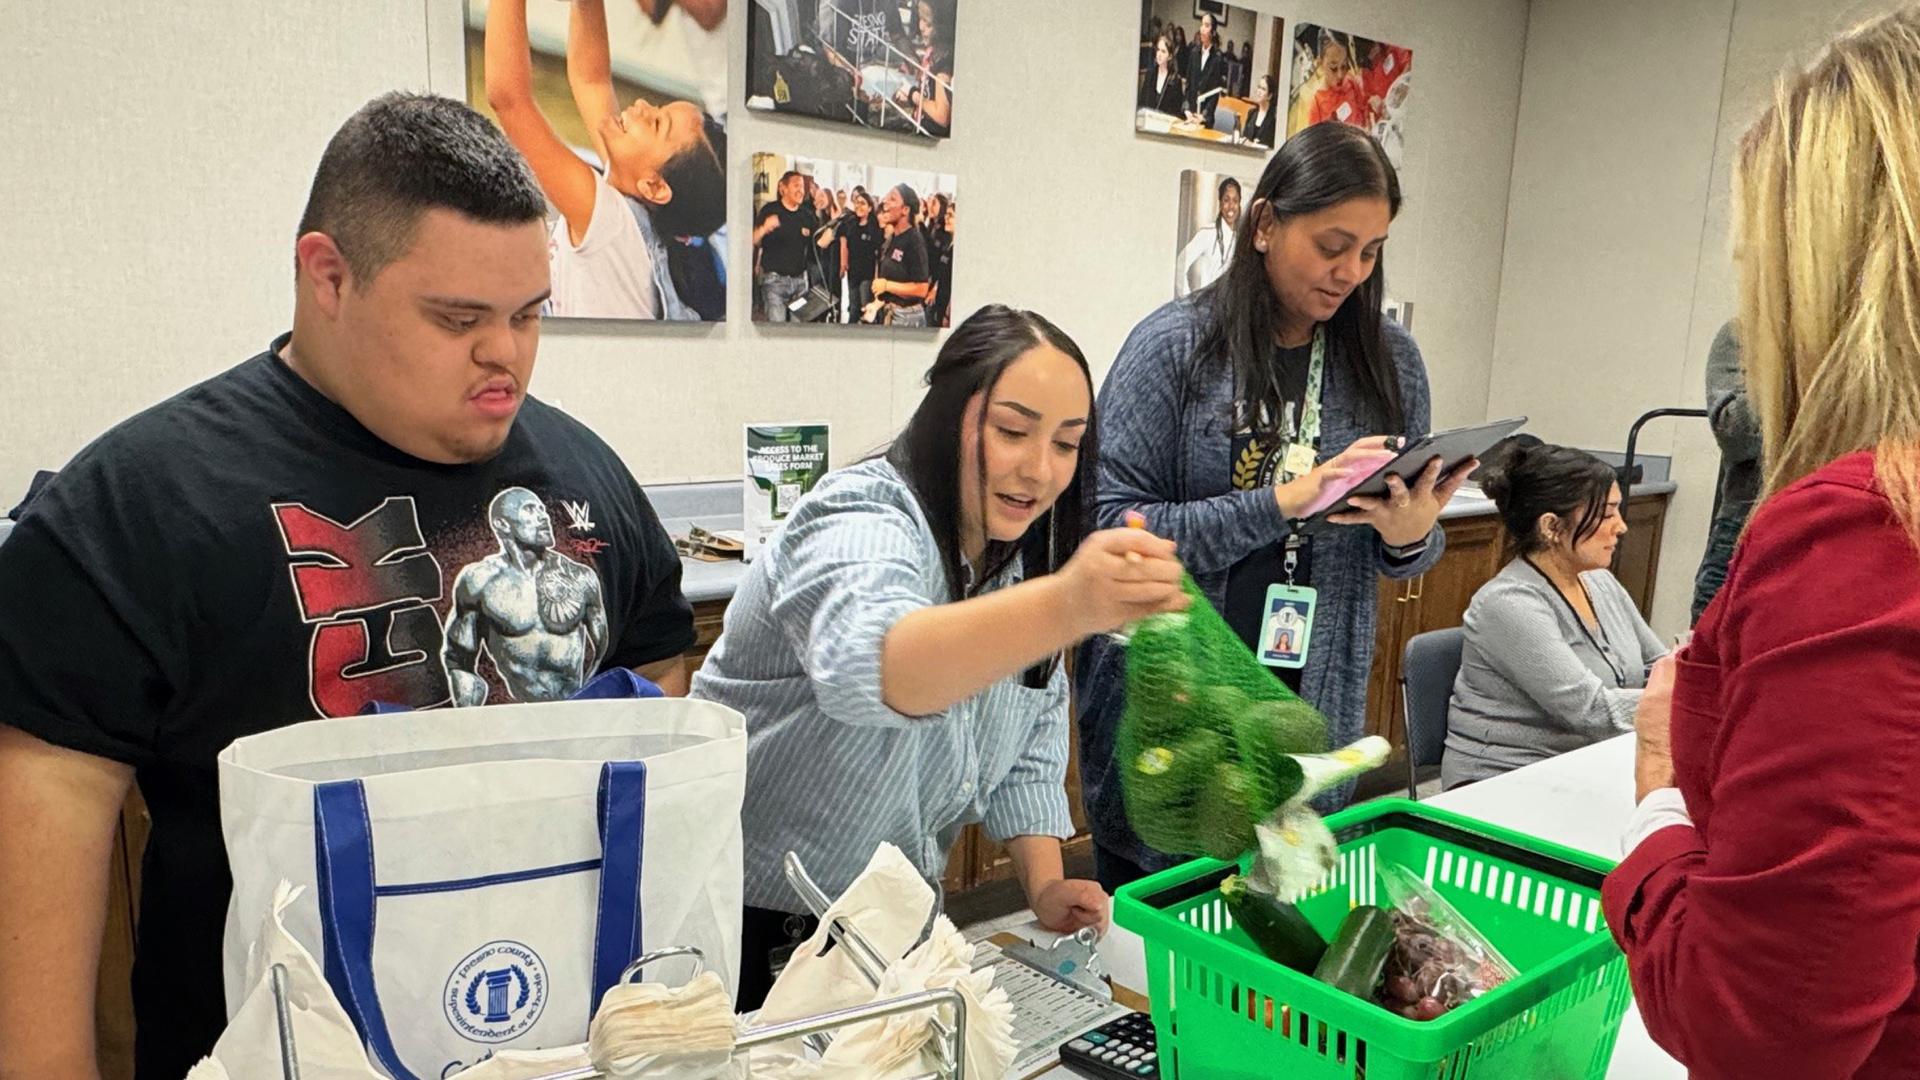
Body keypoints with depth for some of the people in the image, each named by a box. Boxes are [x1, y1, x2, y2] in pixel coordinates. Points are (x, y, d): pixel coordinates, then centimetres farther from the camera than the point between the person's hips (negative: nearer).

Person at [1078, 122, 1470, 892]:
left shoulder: (1390, 360, 4)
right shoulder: (1175, 344, -9)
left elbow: (1401, 554, 11)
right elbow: (1109, 527, -16)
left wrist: (1410, 536, -12)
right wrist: (1281, 503, -22)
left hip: (1312, 714, 4)